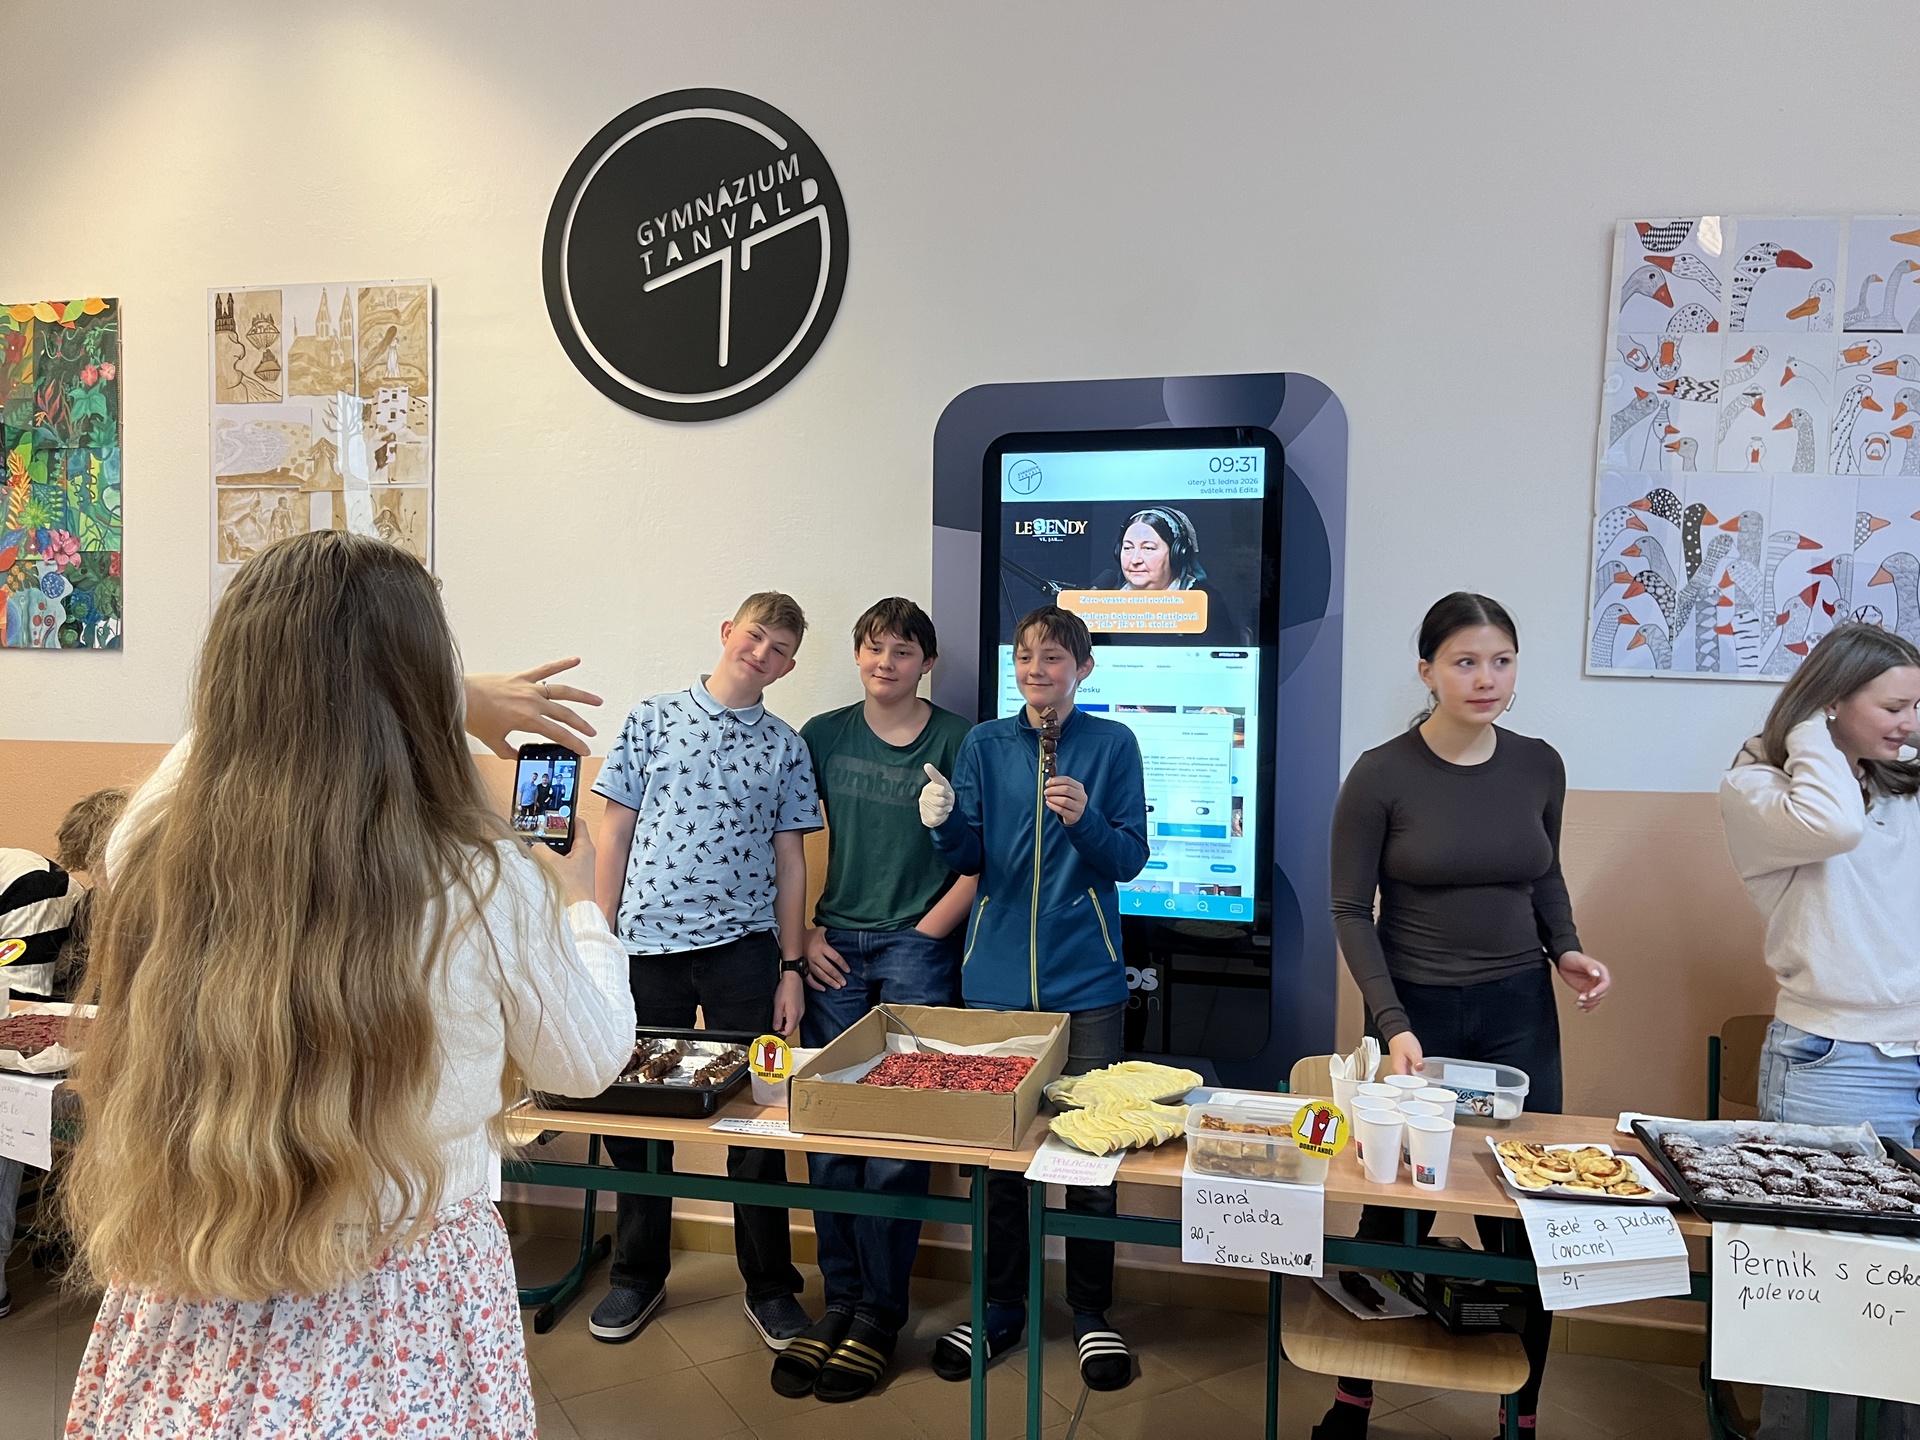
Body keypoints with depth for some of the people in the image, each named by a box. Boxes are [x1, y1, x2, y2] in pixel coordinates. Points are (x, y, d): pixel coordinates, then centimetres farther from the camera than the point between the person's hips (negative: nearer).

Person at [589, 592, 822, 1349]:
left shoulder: (785, 746, 7)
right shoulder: (653, 718, 5)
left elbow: (789, 860, 7)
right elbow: (615, 831, 5)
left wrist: (791, 965, 2)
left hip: (742, 948, 0)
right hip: (647, 945, 0)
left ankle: (769, 1286, 20)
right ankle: (639, 1274, 29)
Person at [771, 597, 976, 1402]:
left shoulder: (955, 742, -2)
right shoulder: (825, 735, 7)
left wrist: (922, 934, -8)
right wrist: (803, 935, 2)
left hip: (918, 950, -3)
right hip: (835, 950, 3)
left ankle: (881, 1313, 14)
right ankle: (839, 1300, 21)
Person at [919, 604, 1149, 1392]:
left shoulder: (1112, 744, 1)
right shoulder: (985, 744, 6)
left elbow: (1130, 859, -3)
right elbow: (969, 856, 3)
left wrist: (1085, 819, -22)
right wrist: (943, 823, -18)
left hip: (1084, 974, -1)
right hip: (998, 972, 2)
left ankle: (1090, 1311, 23)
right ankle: (999, 1307, 25)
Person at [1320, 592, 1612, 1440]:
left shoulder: (1540, 767, 0)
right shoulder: (1381, 775, -12)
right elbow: (1352, 911, -9)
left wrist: (1566, 950, -3)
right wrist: (1393, 1024, -18)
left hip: (1520, 1012, 3)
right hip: (1418, 1013, -3)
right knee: (1398, 1208, 7)